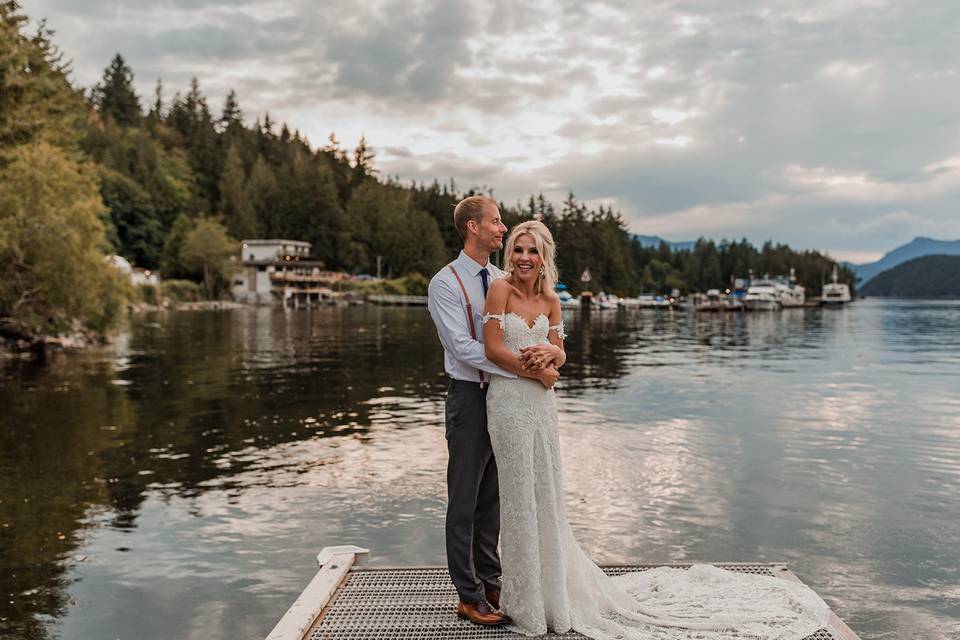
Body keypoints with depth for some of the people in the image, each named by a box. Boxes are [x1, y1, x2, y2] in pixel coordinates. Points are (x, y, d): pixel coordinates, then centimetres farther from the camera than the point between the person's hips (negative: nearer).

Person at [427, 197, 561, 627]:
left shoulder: (503, 279, 10)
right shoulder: (445, 284, -11)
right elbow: (464, 349, -19)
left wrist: (545, 352, -14)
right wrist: (528, 370, -21)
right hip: (471, 398, -6)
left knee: (493, 498, 15)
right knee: (464, 501, 4)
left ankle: (491, 583, 28)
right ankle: (469, 596, 14)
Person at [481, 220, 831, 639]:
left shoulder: (550, 300, 7)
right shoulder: (500, 289, -6)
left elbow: (559, 357, 9)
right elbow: (492, 347, -11)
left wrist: (549, 353, -13)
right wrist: (534, 367, -8)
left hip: (541, 402, 4)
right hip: (508, 400, -4)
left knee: (545, 493, 11)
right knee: (519, 493, 6)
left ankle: (551, 589, 30)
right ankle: (527, 598, 24)